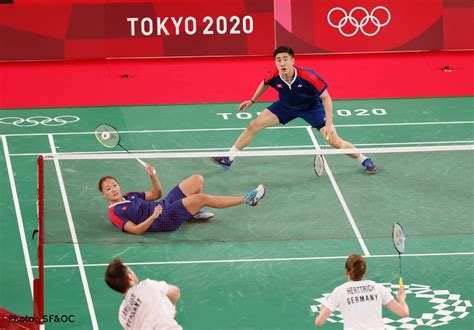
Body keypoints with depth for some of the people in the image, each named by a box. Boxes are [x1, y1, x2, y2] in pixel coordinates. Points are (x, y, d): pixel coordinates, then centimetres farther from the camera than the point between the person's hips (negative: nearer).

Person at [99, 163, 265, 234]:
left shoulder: (128, 196, 17)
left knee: (197, 179, 5)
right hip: (165, 219, -9)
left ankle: (194, 213, 18)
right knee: (202, 198, -23)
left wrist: (152, 175, 4)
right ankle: (246, 199, -13)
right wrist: (153, 217, -37)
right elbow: (136, 229, -21)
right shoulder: (115, 213, -9)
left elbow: (156, 194, 22)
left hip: (166, 203, 9)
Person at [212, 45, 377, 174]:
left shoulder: (308, 77, -38)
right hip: (286, 106, 3)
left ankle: (364, 159, 14)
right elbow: (265, 83, 2)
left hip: (312, 107, -3)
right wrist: (252, 100, 9)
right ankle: (229, 159, 8)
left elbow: (326, 98, -27)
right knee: (253, 126, -5)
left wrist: (329, 124, -33)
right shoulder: (273, 76, -26)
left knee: (335, 142, -12)